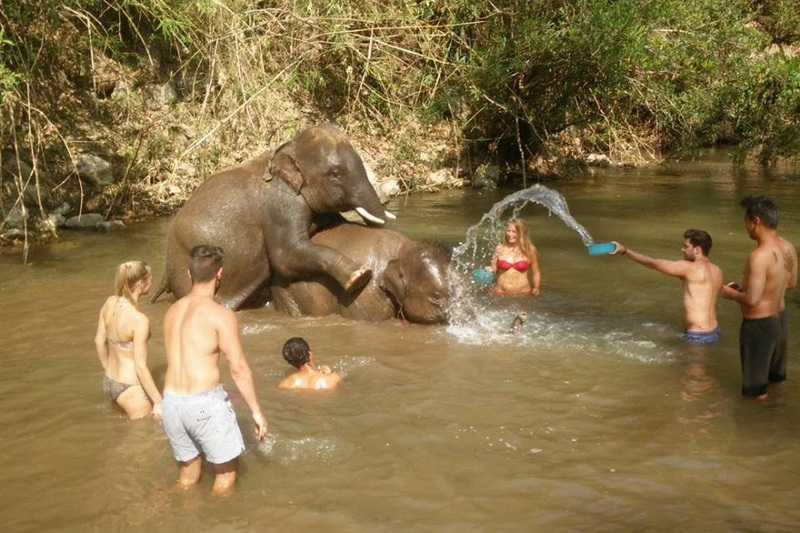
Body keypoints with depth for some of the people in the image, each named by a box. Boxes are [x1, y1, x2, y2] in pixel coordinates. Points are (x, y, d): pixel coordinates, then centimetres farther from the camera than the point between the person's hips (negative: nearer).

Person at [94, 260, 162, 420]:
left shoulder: (110, 303, -5)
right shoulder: (139, 320, -26)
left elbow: (99, 341, 8)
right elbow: (140, 367, -24)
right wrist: (158, 402, -17)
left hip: (109, 382, 8)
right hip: (130, 388, -8)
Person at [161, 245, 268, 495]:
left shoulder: (172, 311, 9)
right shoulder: (221, 315, -12)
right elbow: (238, 367, -12)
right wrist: (256, 411, -4)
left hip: (171, 401, 7)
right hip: (205, 403, -6)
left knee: (187, 474, 21)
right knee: (227, 470, 11)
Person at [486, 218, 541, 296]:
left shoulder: (530, 250, 3)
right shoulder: (499, 249, 5)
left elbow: (536, 273, 10)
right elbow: (493, 270, 13)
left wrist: (536, 288, -4)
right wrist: (490, 271, -9)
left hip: (522, 293, -1)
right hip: (500, 293, 1)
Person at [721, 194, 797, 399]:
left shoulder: (759, 256, -29)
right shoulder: (788, 248, -2)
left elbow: (752, 300, -29)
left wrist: (731, 293, -8)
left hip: (759, 324, -9)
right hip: (781, 319, 9)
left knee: (756, 393, 9)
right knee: (776, 379, 28)